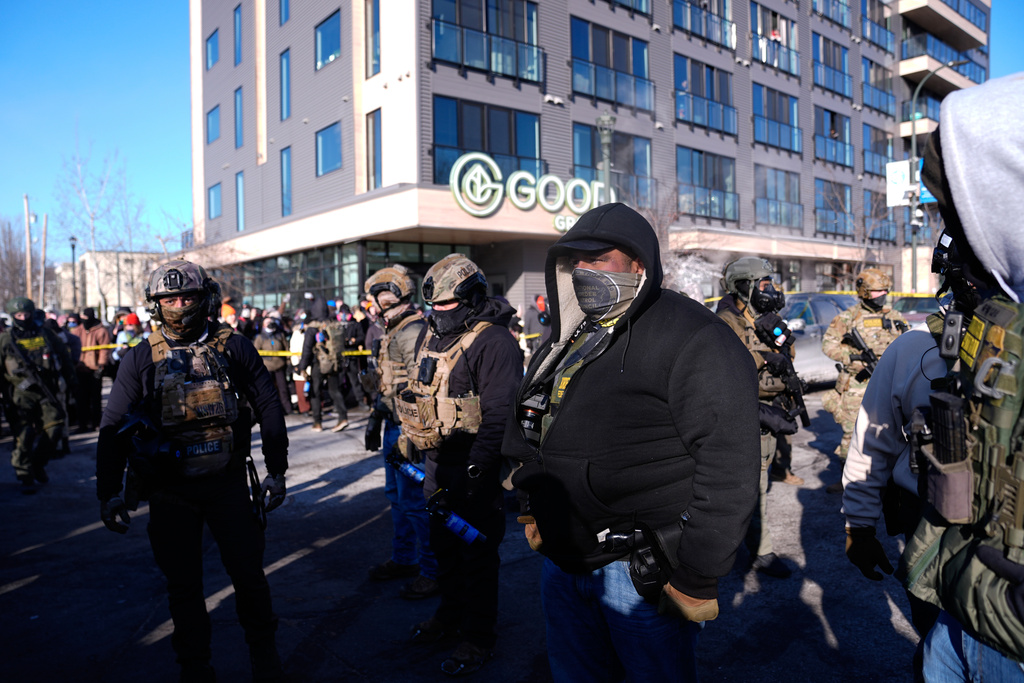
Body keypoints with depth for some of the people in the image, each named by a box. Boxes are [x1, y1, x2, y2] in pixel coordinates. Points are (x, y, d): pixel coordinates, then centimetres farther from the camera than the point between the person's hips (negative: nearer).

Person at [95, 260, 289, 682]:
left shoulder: (234, 348, -2)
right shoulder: (141, 359, 0)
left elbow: (268, 408, 3)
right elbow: (113, 429, 2)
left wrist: (277, 471, 2)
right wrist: (108, 492, -4)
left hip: (227, 483, -1)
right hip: (170, 491, 1)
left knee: (248, 573, 5)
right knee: (183, 583, 11)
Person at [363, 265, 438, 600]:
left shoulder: (414, 331, -18)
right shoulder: (392, 331, 15)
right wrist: (375, 420, 23)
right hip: (394, 425, 10)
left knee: (414, 499, -4)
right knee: (396, 494, 18)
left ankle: (433, 571, 8)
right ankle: (403, 559, 33)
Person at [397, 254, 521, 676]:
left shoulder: (493, 341, -19)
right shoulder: (430, 334, 8)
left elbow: (499, 416, -23)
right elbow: (418, 394, 20)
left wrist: (473, 474, -24)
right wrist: (410, 441, 20)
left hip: (474, 468, -8)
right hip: (436, 463, 8)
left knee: (476, 551, 5)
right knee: (443, 543, 22)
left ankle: (479, 637, 23)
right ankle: (450, 613, 42)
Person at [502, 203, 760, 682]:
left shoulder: (689, 335, -15)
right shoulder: (565, 341, 11)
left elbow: (728, 461, -22)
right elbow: (523, 438, 23)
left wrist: (695, 578, -20)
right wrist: (533, 509, 16)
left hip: (641, 573, -7)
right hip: (562, 563, 7)